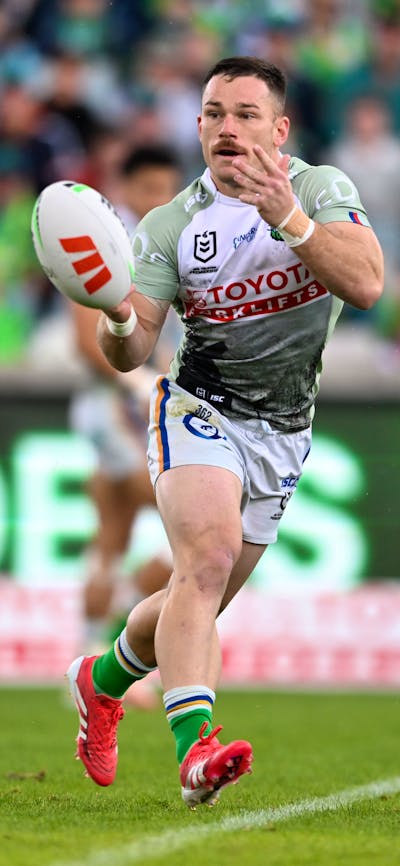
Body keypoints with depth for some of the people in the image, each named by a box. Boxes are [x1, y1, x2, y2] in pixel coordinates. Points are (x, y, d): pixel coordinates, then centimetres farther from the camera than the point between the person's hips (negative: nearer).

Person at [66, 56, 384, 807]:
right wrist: (118, 321, -34)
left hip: (283, 434, 3)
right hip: (200, 413, -3)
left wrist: (287, 218, -34)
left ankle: (102, 680, 40)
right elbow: (131, 354, -10)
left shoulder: (321, 189, -6)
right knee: (207, 556, -30)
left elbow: (365, 285, -22)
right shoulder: (170, 225, -6)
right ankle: (195, 745, -39)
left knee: (199, 603, 11)